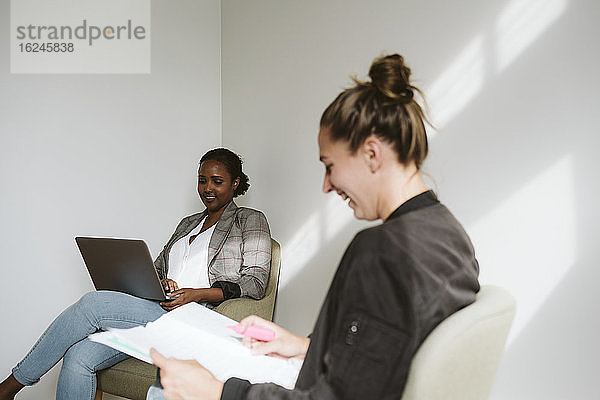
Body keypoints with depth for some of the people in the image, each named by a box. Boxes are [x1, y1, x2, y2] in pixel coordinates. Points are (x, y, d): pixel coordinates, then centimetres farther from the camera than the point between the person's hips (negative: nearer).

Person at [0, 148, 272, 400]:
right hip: (157, 310, 6)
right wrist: (159, 282, -2)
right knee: (78, 357, -19)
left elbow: (256, 281, -4)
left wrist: (198, 294, -17)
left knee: (93, 303, -23)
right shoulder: (188, 224, 28)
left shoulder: (250, 221, 8)